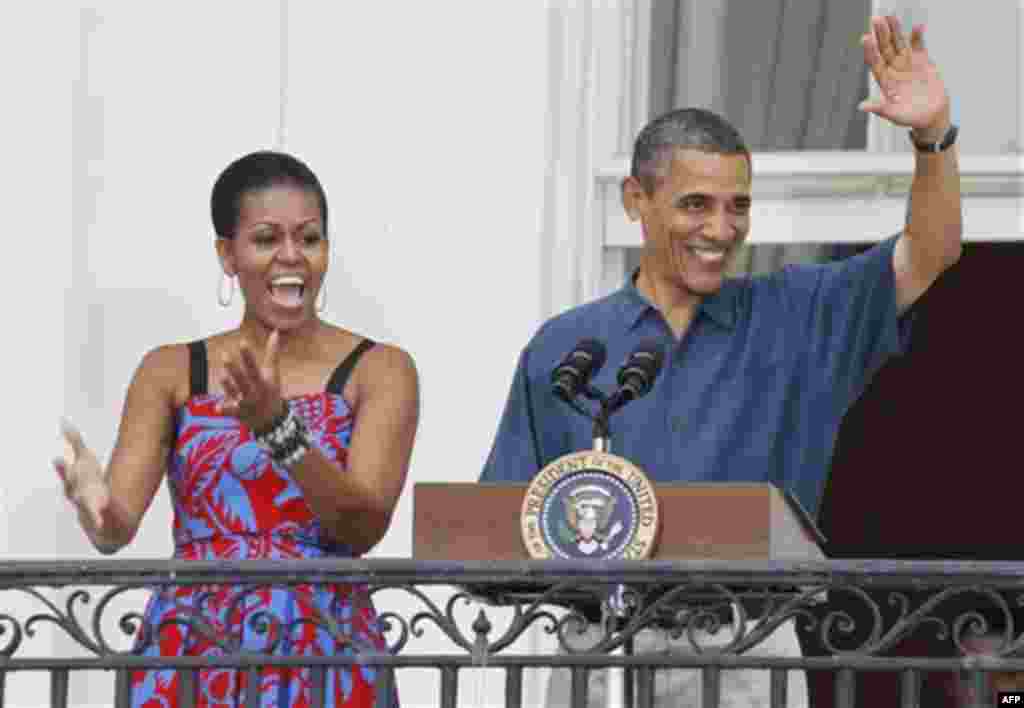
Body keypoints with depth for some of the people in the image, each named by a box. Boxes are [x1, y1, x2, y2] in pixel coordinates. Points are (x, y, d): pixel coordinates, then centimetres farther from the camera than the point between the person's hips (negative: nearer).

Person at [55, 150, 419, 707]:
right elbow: (117, 527, -4)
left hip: (326, 660, -1)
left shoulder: (379, 370, 1)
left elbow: (365, 527, -12)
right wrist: (94, 501, -26)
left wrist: (278, 425, -25)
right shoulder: (171, 372, 6)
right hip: (192, 656, 1)